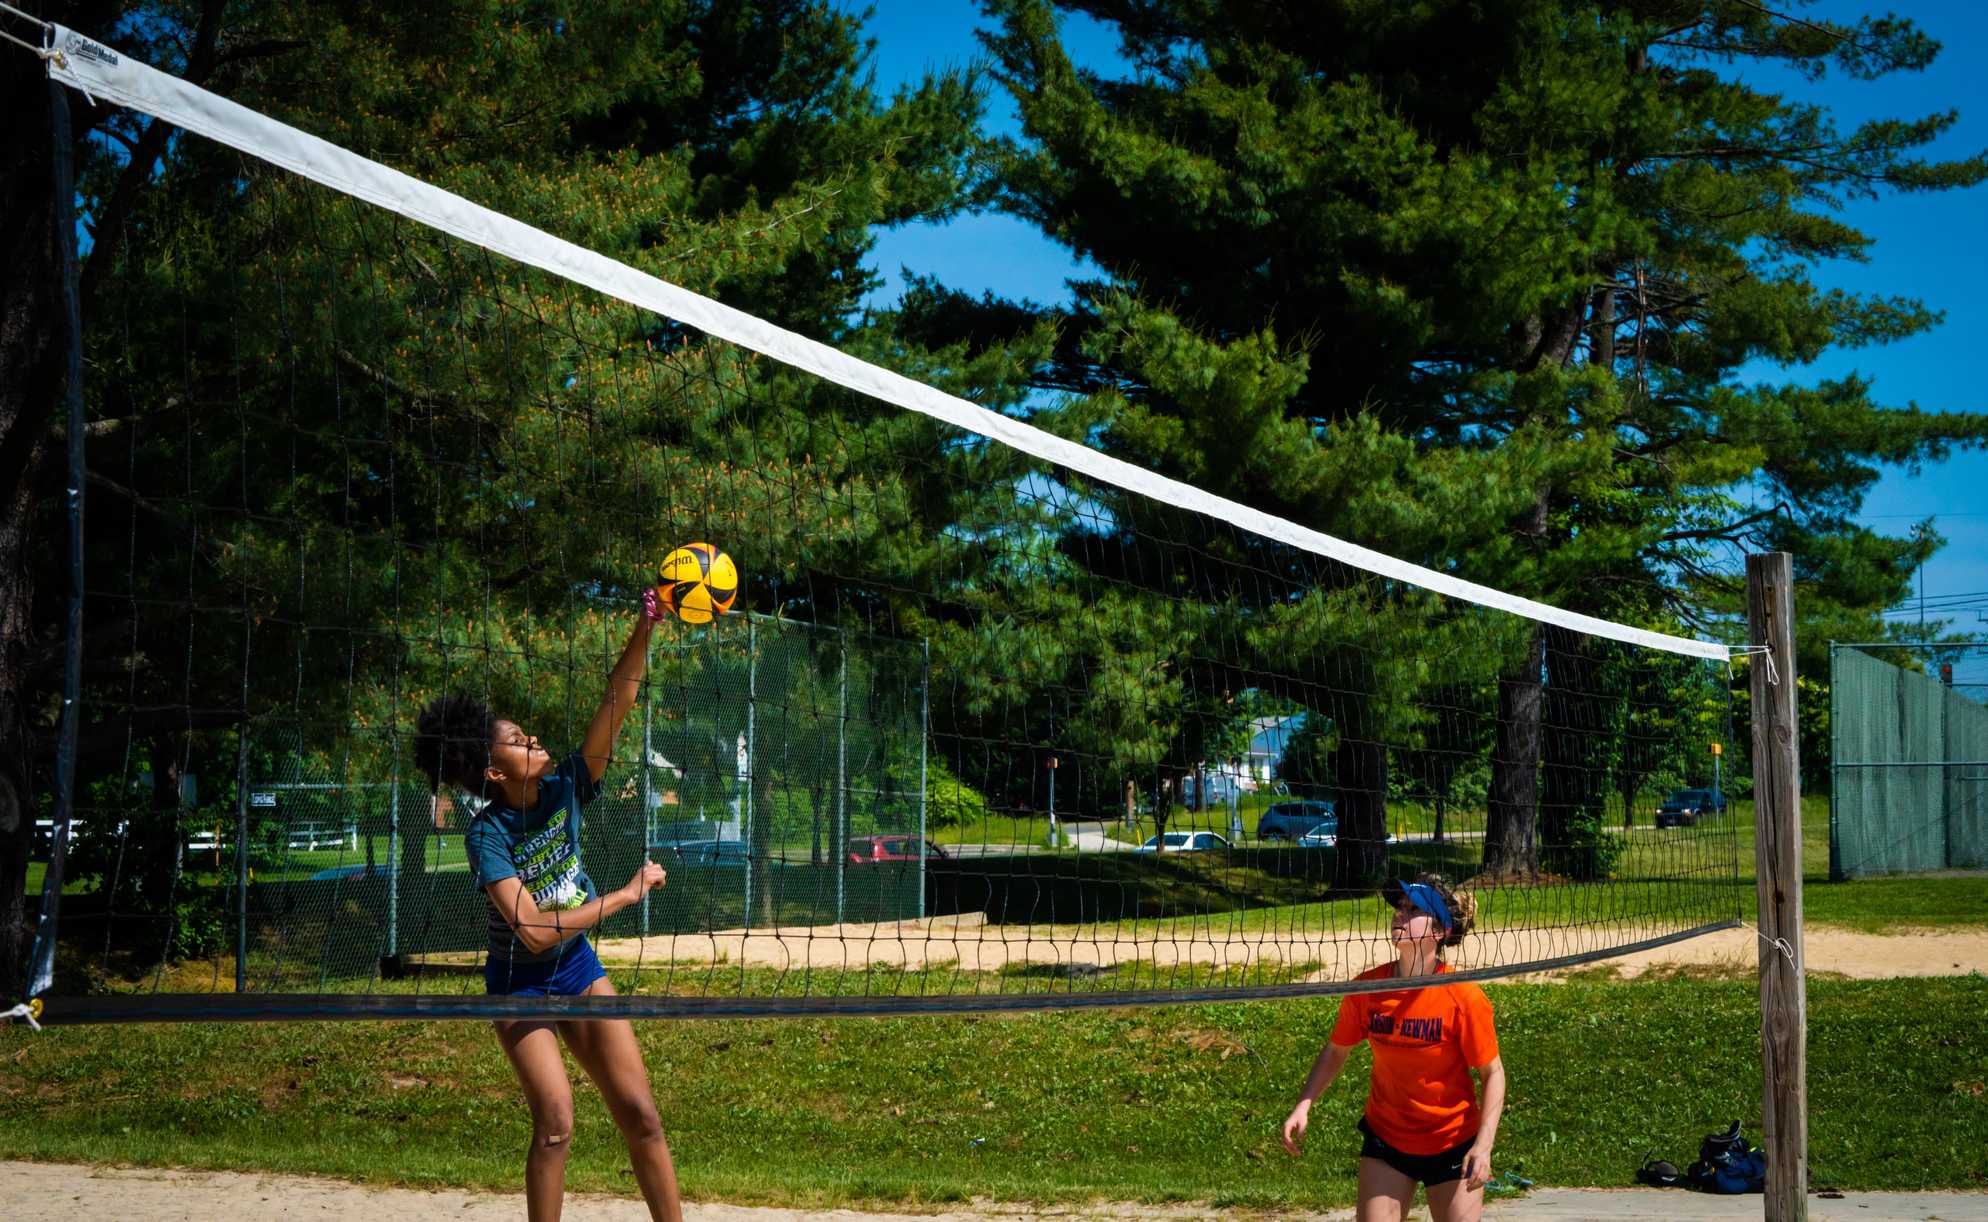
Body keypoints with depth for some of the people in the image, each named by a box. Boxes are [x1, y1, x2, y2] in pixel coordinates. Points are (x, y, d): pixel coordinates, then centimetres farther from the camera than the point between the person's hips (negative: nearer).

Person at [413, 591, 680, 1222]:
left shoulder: (566, 788, -8)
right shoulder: (486, 834, -21)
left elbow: (617, 703, -15)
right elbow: (534, 932, -29)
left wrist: (646, 627, -27)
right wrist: (627, 895, -23)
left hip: (579, 968, 5)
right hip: (521, 983, -5)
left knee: (640, 1115, -1)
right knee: (555, 1123, -17)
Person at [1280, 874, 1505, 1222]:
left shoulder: (1463, 997, -19)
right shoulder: (1366, 988, -10)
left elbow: (1492, 1072, -11)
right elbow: (1336, 1051, 5)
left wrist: (1483, 1145, -19)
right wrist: (1303, 1106, -7)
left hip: (1453, 1144, -2)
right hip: (1385, 1139, 3)